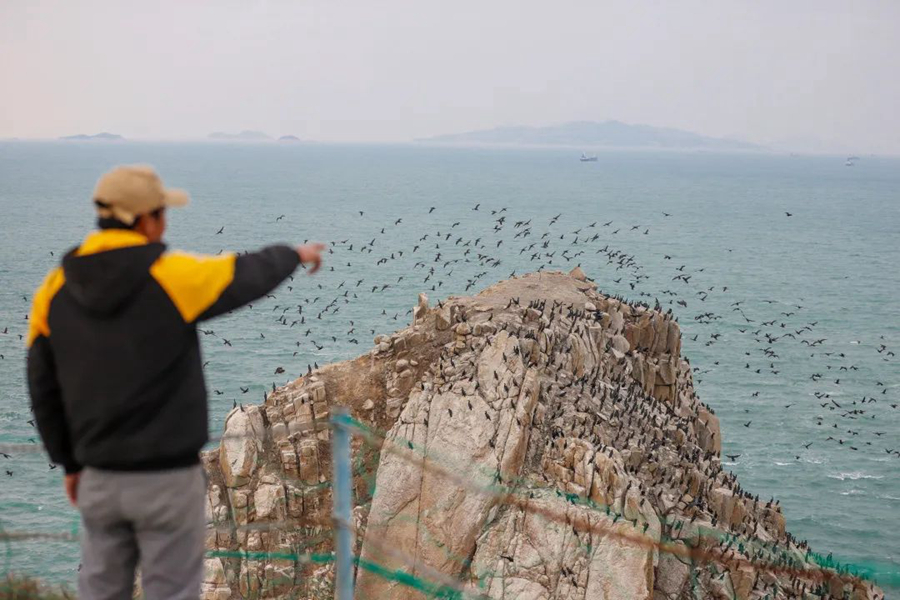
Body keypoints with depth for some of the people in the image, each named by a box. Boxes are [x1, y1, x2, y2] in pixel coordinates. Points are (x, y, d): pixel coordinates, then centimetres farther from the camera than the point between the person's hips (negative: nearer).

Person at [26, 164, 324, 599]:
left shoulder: (56, 290, 0)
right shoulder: (173, 277, -14)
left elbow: (44, 389, 6)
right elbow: (249, 274, 3)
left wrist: (69, 463, 17)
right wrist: (295, 254, 24)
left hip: (100, 478, 5)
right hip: (168, 479, -4)